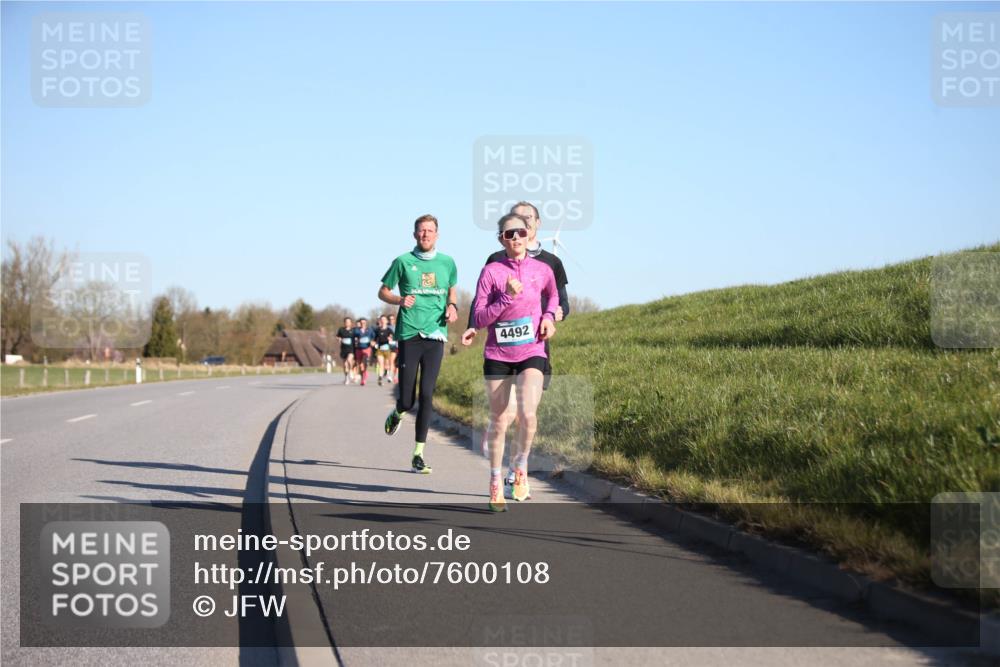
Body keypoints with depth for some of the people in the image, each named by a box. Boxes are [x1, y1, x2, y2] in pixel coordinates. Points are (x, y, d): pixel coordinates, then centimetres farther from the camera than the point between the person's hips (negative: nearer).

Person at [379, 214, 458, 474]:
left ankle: (418, 455, 0)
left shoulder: (447, 263, 10)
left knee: (427, 395, -6)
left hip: (436, 335, 1)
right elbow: (383, 291, 11)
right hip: (409, 335, -1)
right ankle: (397, 414, 36)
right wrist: (400, 300, -10)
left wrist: (452, 307, 5)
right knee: (407, 400, -3)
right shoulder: (403, 262, 3)